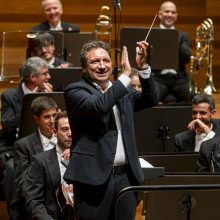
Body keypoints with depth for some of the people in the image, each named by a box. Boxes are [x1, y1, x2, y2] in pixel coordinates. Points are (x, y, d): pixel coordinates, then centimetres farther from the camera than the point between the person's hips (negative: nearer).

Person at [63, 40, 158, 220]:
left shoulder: (123, 90, 17)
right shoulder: (75, 91, -2)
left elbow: (151, 100, 5)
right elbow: (98, 105, -20)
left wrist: (143, 67, -7)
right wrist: (125, 75, -15)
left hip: (126, 176, 6)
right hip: (94, 177, -6)